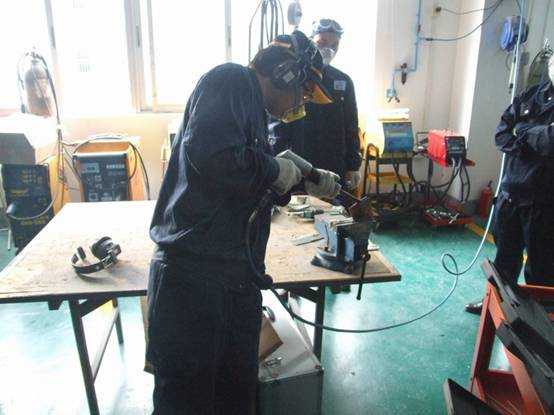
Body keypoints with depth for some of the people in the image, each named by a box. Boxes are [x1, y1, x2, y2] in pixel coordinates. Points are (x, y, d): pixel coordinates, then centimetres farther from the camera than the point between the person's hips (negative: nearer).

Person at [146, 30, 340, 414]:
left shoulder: (254, 109, 20)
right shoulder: (231, 80, -9)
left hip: (238, 280, 9)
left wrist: (309, 182, 31)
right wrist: (277, 169, -11)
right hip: (194, 273, -9)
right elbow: (211, 155, -27)